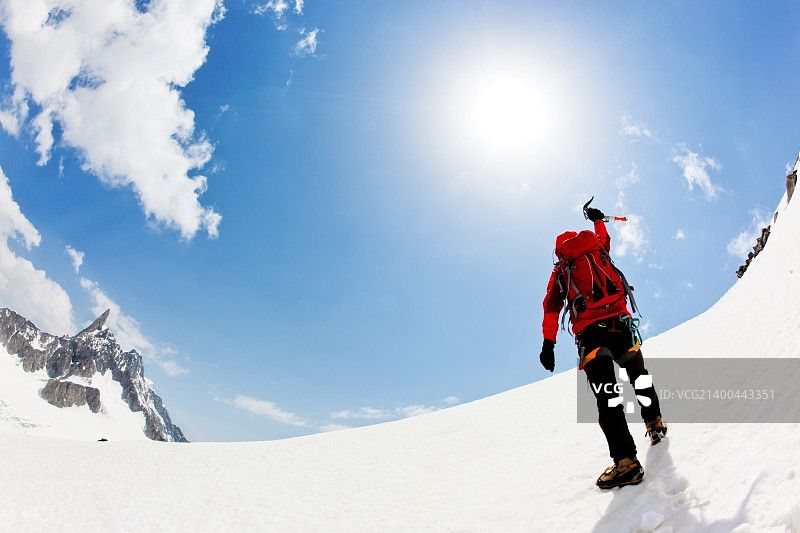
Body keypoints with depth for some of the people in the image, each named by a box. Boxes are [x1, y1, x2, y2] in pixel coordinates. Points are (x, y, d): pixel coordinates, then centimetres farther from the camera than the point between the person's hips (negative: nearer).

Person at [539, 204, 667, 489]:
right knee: (638, 375, 28)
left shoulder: (560, 271, 14)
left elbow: (551, 308, 5)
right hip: (620, 325, 2)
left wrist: (548, 342, 2)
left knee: (607, 397, -6)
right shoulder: (596, 247, 17)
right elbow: (603, 235, 42)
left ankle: (626, 460, -14)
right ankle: (654, 424, 41)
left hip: (590, 335, -2)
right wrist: (596, 217, 61)